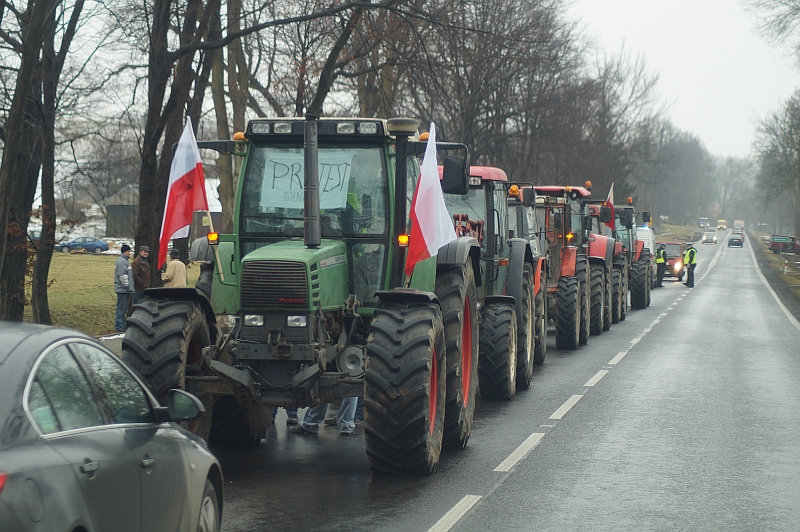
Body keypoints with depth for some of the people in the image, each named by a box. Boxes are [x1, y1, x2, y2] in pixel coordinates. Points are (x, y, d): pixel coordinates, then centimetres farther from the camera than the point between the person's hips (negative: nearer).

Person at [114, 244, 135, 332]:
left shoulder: (125, 261, 19)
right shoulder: (121, 261, -14)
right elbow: (122, 275, -21)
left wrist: (129, 287, 21)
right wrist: (127, 285, -17)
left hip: (125, 289, 10)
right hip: (122, 289, -10)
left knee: (123, 308, 14)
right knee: (121, 308, -8)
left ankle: (122, 325, 19)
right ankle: (119, 326, -7)